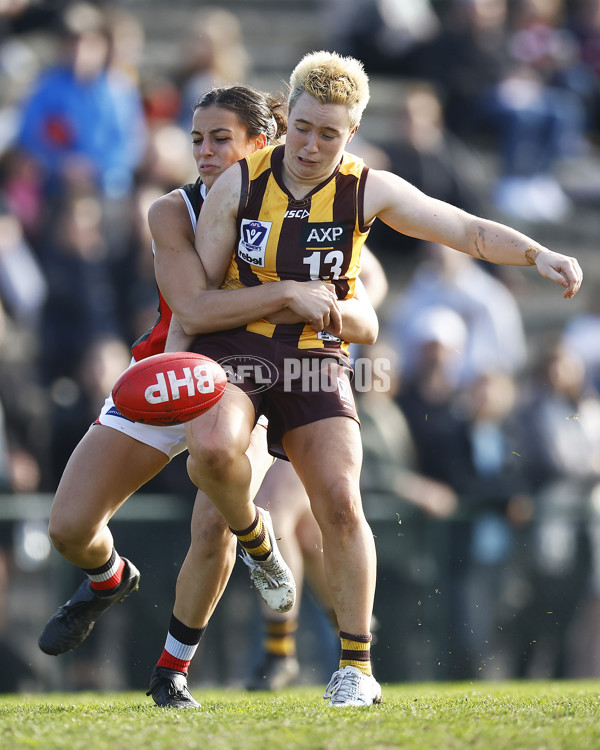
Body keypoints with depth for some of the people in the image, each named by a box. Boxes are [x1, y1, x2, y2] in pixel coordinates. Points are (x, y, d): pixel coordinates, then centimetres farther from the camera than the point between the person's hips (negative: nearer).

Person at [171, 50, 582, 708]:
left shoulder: (369, 192, 0)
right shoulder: (239, 184, -2)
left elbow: (467, 231, 1)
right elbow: (199, 288, 6)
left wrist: (536, 254, -14)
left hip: (316, 358, 1)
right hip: (232, 346, -1)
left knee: (340, 501, -13)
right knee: (213, 446, -33)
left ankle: (355, 666, -1)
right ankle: (250, 536, 2)